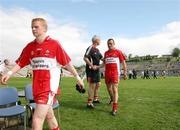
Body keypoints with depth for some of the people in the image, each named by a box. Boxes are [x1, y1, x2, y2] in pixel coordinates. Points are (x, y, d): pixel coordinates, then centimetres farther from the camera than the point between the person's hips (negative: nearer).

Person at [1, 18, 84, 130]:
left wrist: (77, 77, 0)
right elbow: (20, 63, 8)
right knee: (48, 115, 19)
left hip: (49, 84, -5)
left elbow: (67, 62, -4)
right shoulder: (30, 46, 8)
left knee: (37, 118, -10)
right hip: (37, 85, 6)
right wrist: (9, 73, -7)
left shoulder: (54, 44, -7)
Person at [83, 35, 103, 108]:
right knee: (92, 85, -7)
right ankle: (89, 103, 2)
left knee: (98, 84, 18)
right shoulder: (90, 48, -14)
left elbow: (101, 58, 21)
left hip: (96, 69, 10)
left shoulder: (97, 50, 15)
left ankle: (95, 99, 34)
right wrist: (92, 66, -23)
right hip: (91, 70, -10)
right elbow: (85, 58, -23)